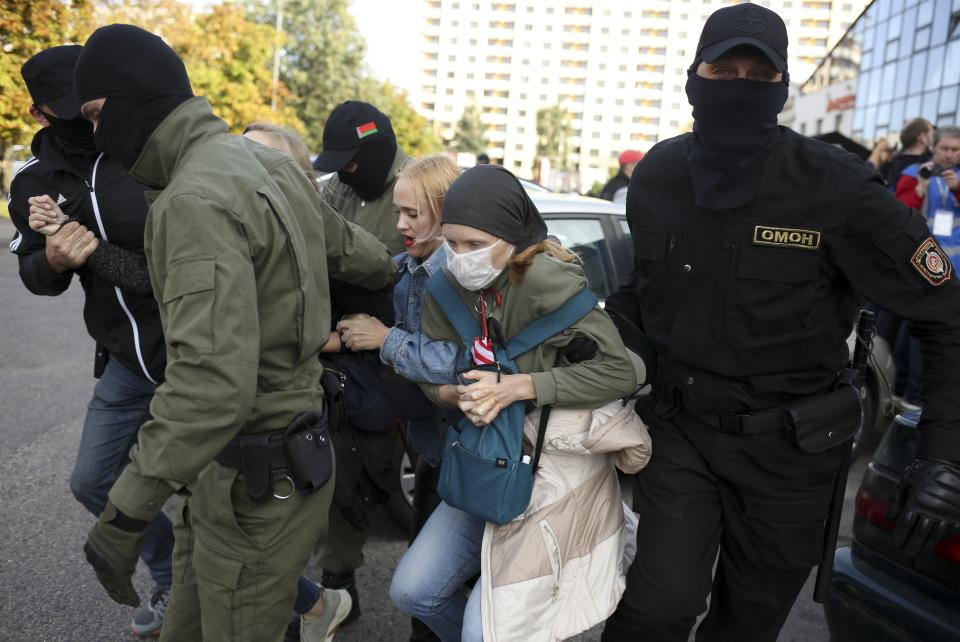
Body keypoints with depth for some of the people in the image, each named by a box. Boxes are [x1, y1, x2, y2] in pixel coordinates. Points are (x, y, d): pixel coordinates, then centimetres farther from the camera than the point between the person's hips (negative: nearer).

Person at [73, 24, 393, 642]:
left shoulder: (195, 198, -23)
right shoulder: (268, 162, 7)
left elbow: (212, 378, -32)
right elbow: (351, 251, 19)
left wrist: (123, 515, -27)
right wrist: (396, 275, 39)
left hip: (255, 476, -9)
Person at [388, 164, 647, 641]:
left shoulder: (547, 278, -23)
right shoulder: (445, 287, -4)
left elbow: (620, 372, -23)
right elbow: (431, 375, 3)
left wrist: (519, 387, -27)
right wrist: (461, 393, -21)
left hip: (558, 472, -6)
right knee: (412, 591, 8)